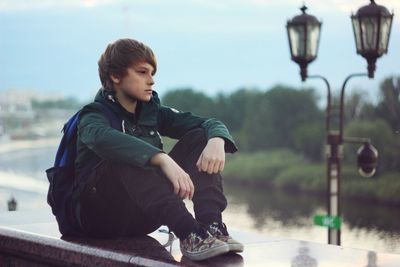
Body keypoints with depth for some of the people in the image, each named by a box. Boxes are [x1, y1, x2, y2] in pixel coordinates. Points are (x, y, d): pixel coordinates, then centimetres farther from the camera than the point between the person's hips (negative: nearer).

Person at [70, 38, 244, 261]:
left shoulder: (152, 111, 10)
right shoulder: (94, 115, -10)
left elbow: (210, 123, 1)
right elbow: (103, 139, -36)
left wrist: (216, 141, -24)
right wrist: (163, 159, -49)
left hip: (142, 217, 6)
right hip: (100, 215, -6)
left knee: (199, 137, -6)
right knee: (127, 159, -35)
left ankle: (212, 225, -29)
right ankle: (188, 234, -47)